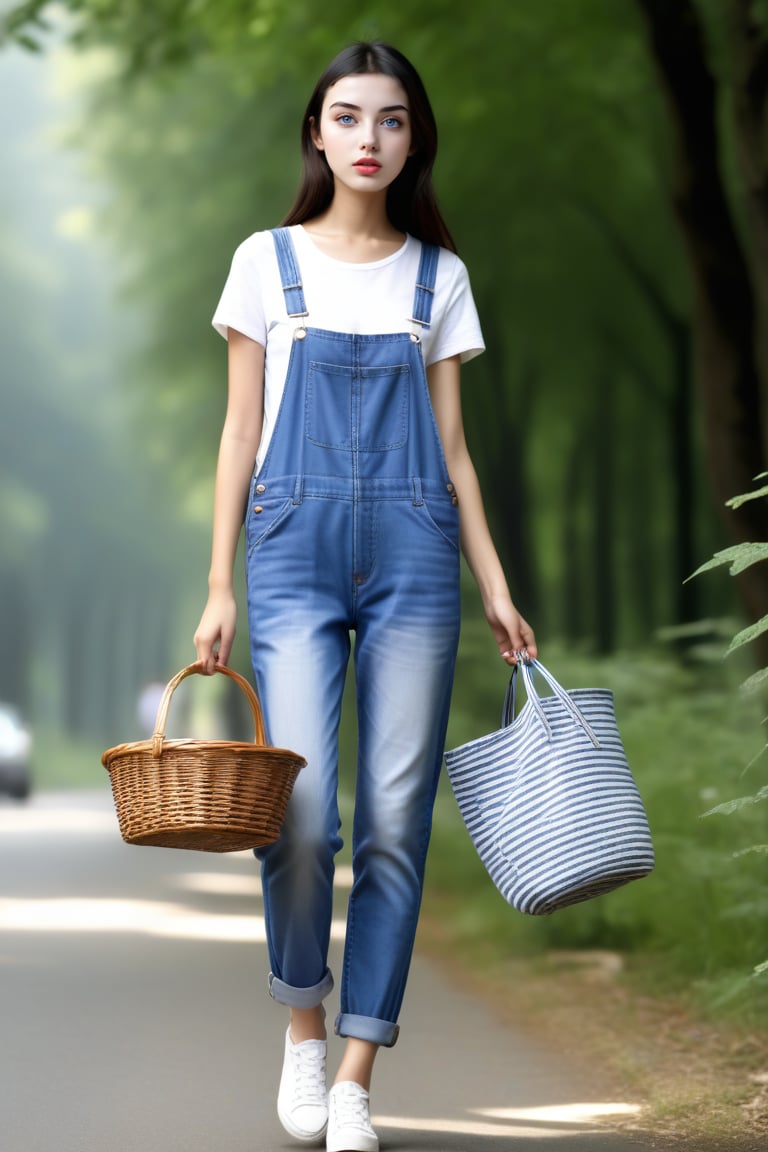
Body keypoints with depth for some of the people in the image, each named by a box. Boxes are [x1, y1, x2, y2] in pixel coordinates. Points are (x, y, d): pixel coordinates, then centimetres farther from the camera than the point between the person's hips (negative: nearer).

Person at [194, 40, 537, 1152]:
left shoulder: (439, 276, 12)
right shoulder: (268, 261, 8)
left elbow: (450, 446, 13)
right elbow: (240, 432, 8)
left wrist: (497, 587, 6)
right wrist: (219, 587, 2)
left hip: (413, 556, 2)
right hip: (296, 552, -1)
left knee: (396, 818, -4)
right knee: (301, 809, -15)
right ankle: (302, 1024, 10)